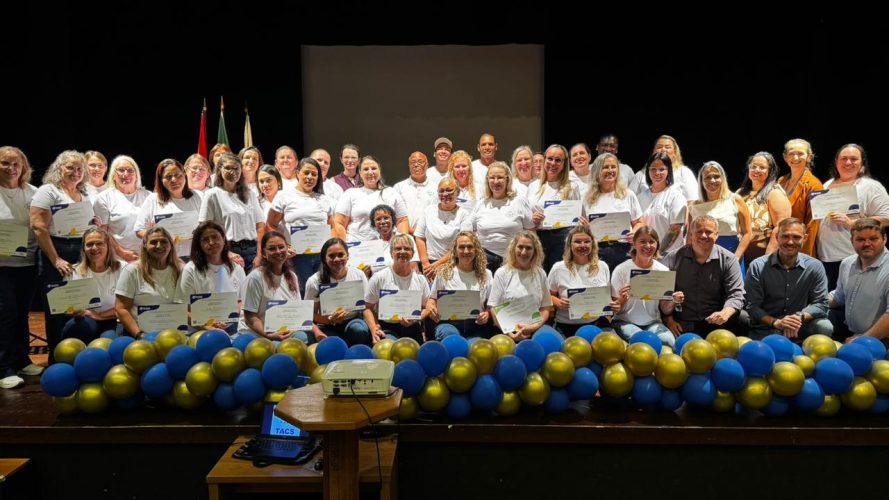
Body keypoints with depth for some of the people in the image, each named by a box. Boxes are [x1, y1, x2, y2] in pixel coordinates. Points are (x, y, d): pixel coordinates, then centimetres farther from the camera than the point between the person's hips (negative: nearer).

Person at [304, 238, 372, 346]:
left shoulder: (358, 275, -3)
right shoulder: (315, 281, -7)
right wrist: (331, 320, -24)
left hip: (354, 320, 2)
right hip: (328, 326, -1)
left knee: (359, 329, -34)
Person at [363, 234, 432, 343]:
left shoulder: (420, 279, 10)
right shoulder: (379, 278, 2)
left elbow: (426, 308, 13)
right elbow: (368, 308, 4)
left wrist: (416, 319, -9)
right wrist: (374, 329, -12)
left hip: (414, 330, 3)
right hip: (387, 329, -3)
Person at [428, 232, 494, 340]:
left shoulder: (486, 274, 12)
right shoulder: (444, 273, 8)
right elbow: (433, 298, 14)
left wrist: (487, 314, -7)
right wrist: (431, 308, -8)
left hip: (476, 324, 0)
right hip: (448, 323, 0)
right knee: (449, 334, -34)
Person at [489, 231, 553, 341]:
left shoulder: (540, 274, 12)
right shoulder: (502, 273, 3)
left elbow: (546, 307, 13)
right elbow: (493, 308, -1)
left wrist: (536, 326, -7)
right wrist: (509, 334, -12)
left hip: (535, 331, 3)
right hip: (509, 332, -2)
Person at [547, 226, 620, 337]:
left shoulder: (603, 267, 9)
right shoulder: (559, 268, -1)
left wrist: (614, 306, -3)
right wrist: (558, 303, -15)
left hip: (597, 323, 3)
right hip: (567, 327, -3)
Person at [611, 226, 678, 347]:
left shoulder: (663, 271, 2)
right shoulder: (621, 270, -6)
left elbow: (666, 310, 7)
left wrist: (672, 300, -16)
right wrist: (622, 299, -25)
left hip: (653, 323, 3)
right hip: (625, 322, -2)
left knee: (668, 341, -27)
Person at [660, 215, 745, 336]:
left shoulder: (728, 260, 4)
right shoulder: (674, 258, 4)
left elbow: (735, 294, -2)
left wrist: (725, 313, -23)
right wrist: (668, 319, -7)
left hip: (714, 325, 1)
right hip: (680, 327, 0)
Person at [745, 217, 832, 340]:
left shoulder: (815, 267, -1)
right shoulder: (757, 267, -8)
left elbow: (820, 304, -2)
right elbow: (752, 306, -9)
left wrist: (800, 317, -23)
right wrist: (775, 322, -26)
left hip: (801, 325, 3)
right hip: (766, 328, -3)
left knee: (825, 328, -24)